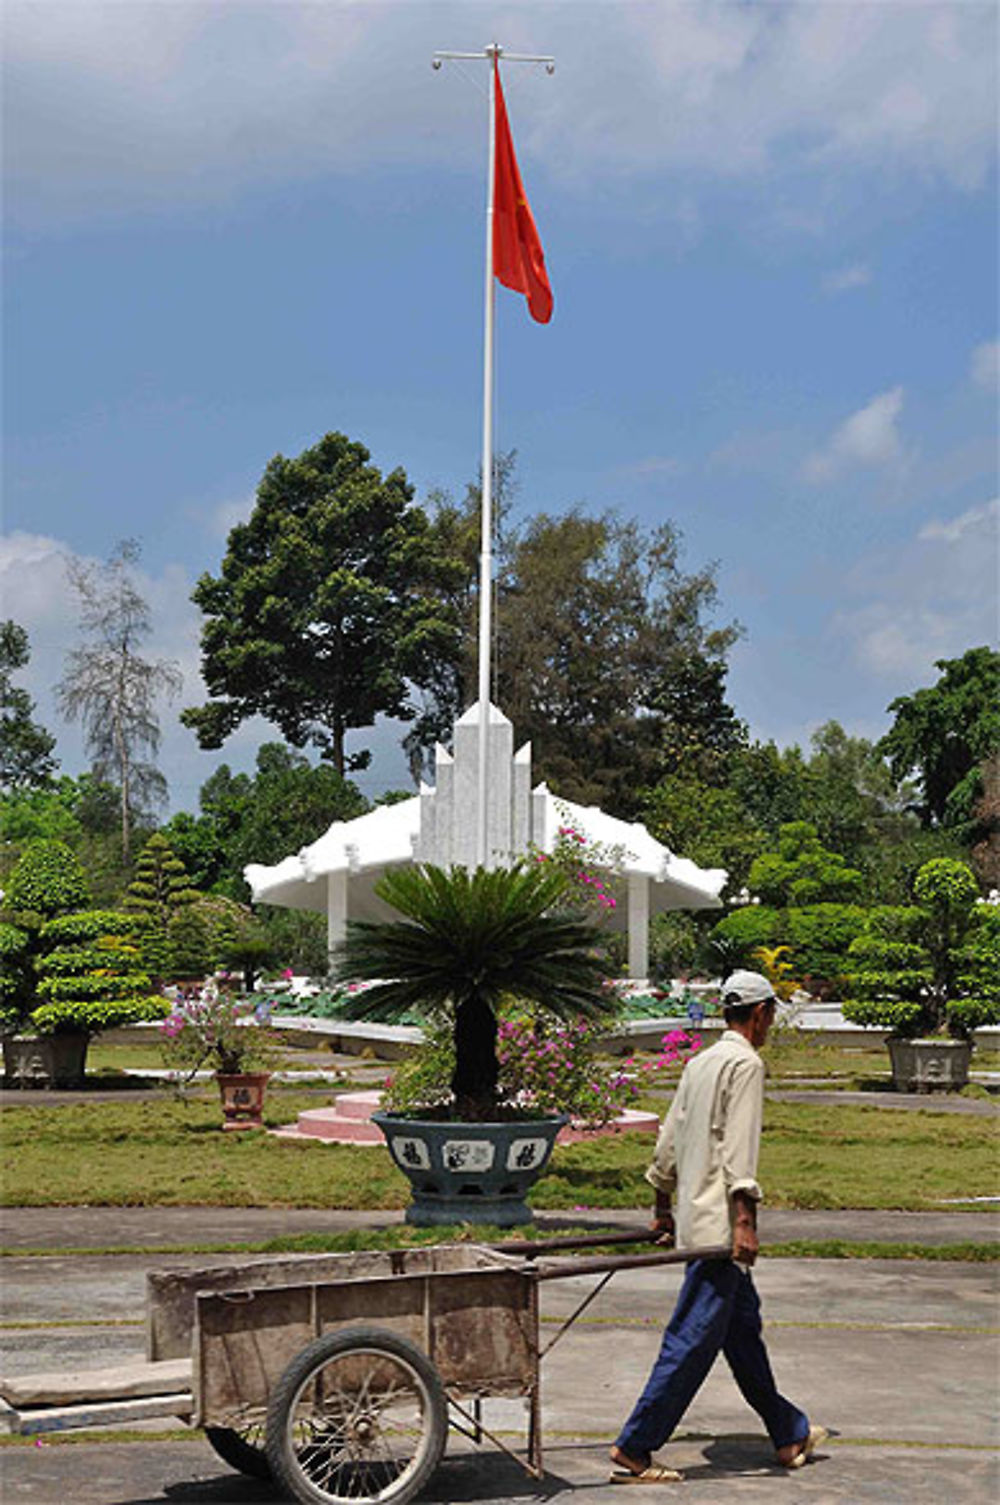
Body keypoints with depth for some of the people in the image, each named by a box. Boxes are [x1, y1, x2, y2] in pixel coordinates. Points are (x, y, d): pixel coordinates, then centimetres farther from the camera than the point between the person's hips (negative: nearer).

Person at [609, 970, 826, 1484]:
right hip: (718, 1225, -10)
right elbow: (739, 1149, -19)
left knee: (743, 1325, 17)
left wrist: (663, 1208, 27)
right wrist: (745, 1219, -21)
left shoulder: (700, 1062, 15)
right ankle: (632, 1451, -7)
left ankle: (789, 1434, 28)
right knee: (693, 1342, -8)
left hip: (696, 1217, 10)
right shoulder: (745, 1063, -11)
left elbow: (669, 1139, 19)